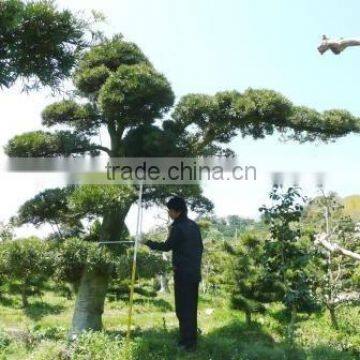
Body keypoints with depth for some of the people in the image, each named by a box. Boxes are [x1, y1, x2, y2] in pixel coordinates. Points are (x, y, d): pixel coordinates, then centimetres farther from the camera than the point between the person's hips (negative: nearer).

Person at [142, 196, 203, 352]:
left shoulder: (178, 227, -15)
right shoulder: (194, 225, 10)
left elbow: (166, 246, -7)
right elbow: (200, 247, 15)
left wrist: (148, 242, 4)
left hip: (183, 273, -8)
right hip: (194, 273, 8)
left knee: (183, 308, -1)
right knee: (191, 307, 14)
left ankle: (188, 342, 3)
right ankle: (191, 339, 22)